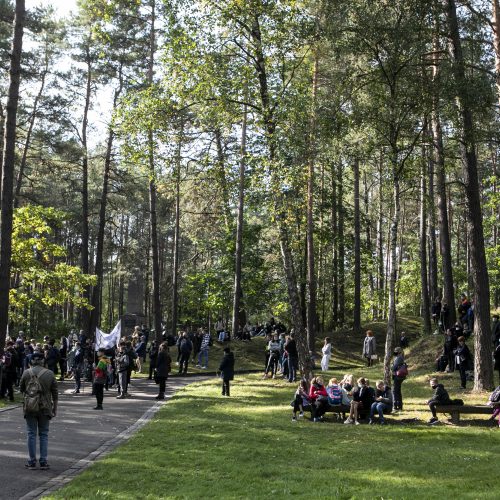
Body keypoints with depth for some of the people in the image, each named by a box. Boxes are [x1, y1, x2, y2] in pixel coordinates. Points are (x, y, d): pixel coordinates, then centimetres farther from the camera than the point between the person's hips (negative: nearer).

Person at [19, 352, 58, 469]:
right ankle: (43, 461, 6)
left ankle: (32, 461, 8)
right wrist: (55, 407, 11)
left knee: (31, 434, 6)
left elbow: (21, 389, 7)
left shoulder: (26, 373, -3)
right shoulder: (50, 374, -1)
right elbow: (54, 392, 2)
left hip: (30, 407, 0)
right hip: (45, 407, 1)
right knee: (44, 434, 8)